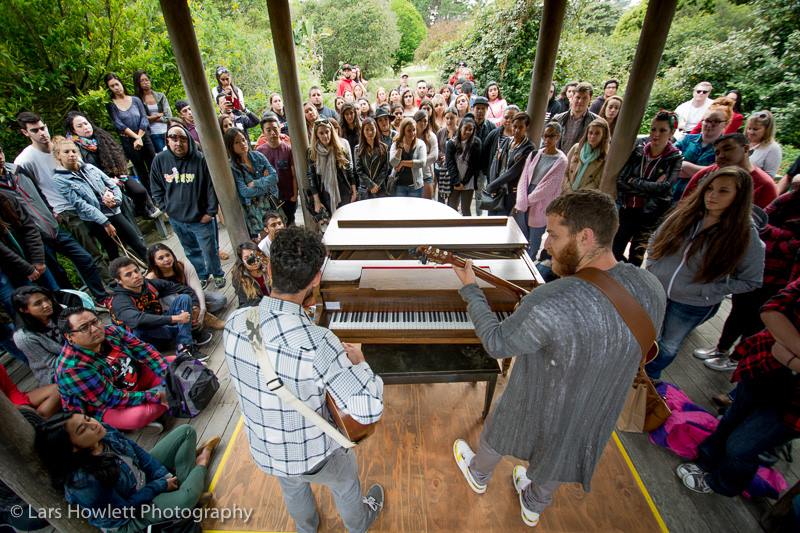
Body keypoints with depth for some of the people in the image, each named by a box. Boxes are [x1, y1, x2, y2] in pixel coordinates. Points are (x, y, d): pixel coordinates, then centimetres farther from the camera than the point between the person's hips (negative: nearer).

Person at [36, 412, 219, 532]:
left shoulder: (104, 432, -18)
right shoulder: (83, 482, -36)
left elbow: (139, 452, -4)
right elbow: (125, 507, -24)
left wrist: (165, 476, -11)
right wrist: (160, 485, -15)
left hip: (145, 475, 7)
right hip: (131, 515, -6)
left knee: (186, 431, 2)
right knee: (184, 500, -33)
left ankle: (184, 485, -3)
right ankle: (200, 464, -2)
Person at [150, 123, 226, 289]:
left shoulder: (200, 159, -15)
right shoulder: (159, 160, -4)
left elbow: (212, 187, -11)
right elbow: (156, 188, 8)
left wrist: (210, 212, -11)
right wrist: (165, 208, 3)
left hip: (200, 218, -4)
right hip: (176, 219, 4)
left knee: (209, 251, 7)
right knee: (191, 251, 20)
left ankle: (218, 274, 34)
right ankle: (201, 275, 41)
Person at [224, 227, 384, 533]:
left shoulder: (235, 324, -21)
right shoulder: (315, 343, -40)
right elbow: (370, 410, -36)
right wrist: (358, 362, -19)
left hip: (263, 451, 5)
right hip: (313, 456, -4)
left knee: (292, 489, 37)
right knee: (346, 485, 31)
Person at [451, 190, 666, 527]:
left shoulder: (550, 304, -41)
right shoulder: (651, 289, -18)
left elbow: (496, 343, -24)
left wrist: (469, 290, -13)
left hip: (538, 411, -4)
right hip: (596, 414, 5)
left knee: (496, 436, 29)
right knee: (556, 458, 34)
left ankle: (478, 476, 61)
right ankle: (533, 507, 63)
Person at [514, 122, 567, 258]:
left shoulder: (561, 161, -7)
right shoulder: (534, 154, 7)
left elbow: (548, 187, -12)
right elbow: (524, 178, 1)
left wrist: (528, 200, -11)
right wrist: (520, 202, -11)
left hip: (540, 207, -4)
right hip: (523, 205, 4)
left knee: (534, 240, 6)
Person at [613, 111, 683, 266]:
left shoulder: (675, 158, -2)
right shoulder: (637, 151, 3)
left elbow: (664, 186, -15)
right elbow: (619, 180, -6)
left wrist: (633, 181, -10)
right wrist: (649, 188, -13)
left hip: (652, 215, -2)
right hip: (627, 210, 3)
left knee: (635, 256, 4)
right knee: (614, 250, 1)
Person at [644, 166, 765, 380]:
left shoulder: (745, 235, -16)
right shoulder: (685, 214, -8)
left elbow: (750, 280, -9)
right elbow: (656, 240, 6)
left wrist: (706, 291, -16)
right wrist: (651, 268, -5)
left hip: (692, 305, -2)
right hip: (655, 289, 2)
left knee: (668, 346, 17)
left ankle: (650, 377, 44)